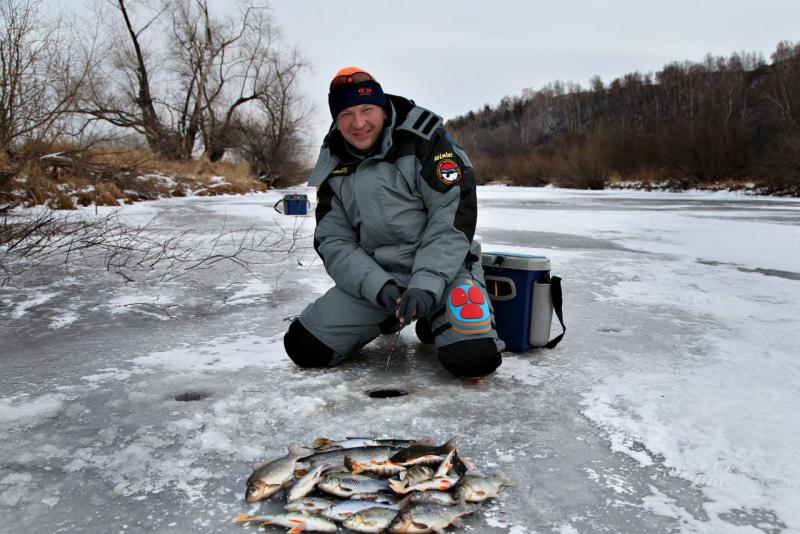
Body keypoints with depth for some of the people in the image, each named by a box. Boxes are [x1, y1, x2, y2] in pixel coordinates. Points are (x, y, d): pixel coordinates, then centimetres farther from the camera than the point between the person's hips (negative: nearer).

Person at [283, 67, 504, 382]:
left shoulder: (423, 139, -10)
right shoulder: (333, 166, 5)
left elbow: (454, 216, -16)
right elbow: (334, 243, 1)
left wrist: (425, 285, -24)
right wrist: (380, 288, -16)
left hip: (442, 266, -4)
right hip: (373, 276, 5)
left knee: (474, 358, -27)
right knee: (304, 347, -6)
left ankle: (434, 323, 9)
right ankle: (386, 321, 20)